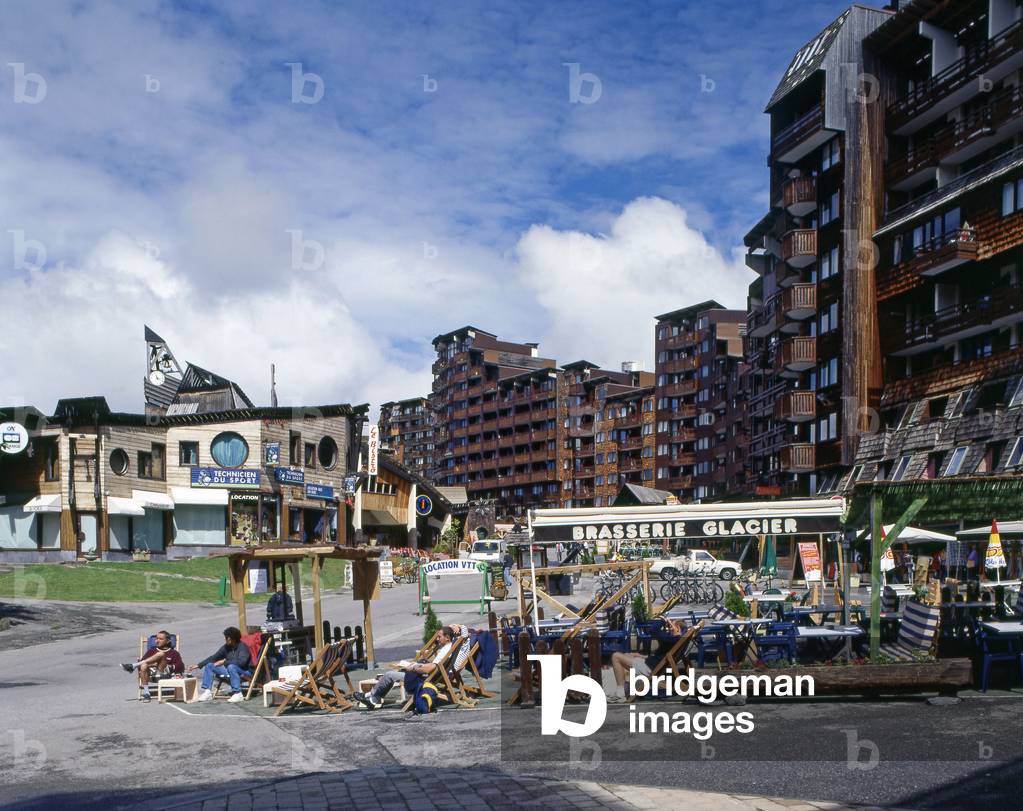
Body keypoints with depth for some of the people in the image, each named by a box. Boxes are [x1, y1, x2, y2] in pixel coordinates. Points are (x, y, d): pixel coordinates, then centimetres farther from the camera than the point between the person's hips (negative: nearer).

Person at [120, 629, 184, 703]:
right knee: (144, 666, -34)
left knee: (161, 654, -25)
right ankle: (146, 693, -34)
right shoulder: (152, 650, 26)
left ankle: (133, 665, -27)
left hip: (163, 674, -2)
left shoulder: (173, 653, 18)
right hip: (151, 674, 2)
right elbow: (143, 659, 12)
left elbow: (180, 667, 6)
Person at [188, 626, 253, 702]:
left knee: (231, 666, -40)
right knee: (209, 665, -2)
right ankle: (207, 692, -6)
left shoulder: (242, 647, -18)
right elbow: (214, 657, 11)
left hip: (245, 672, -8)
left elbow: (241, 662, -33)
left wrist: (224, 662, -26)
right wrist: (198, 665, 5)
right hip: (230, 671, 8)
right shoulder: (226, 647, 3)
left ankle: (238, 694, -37)